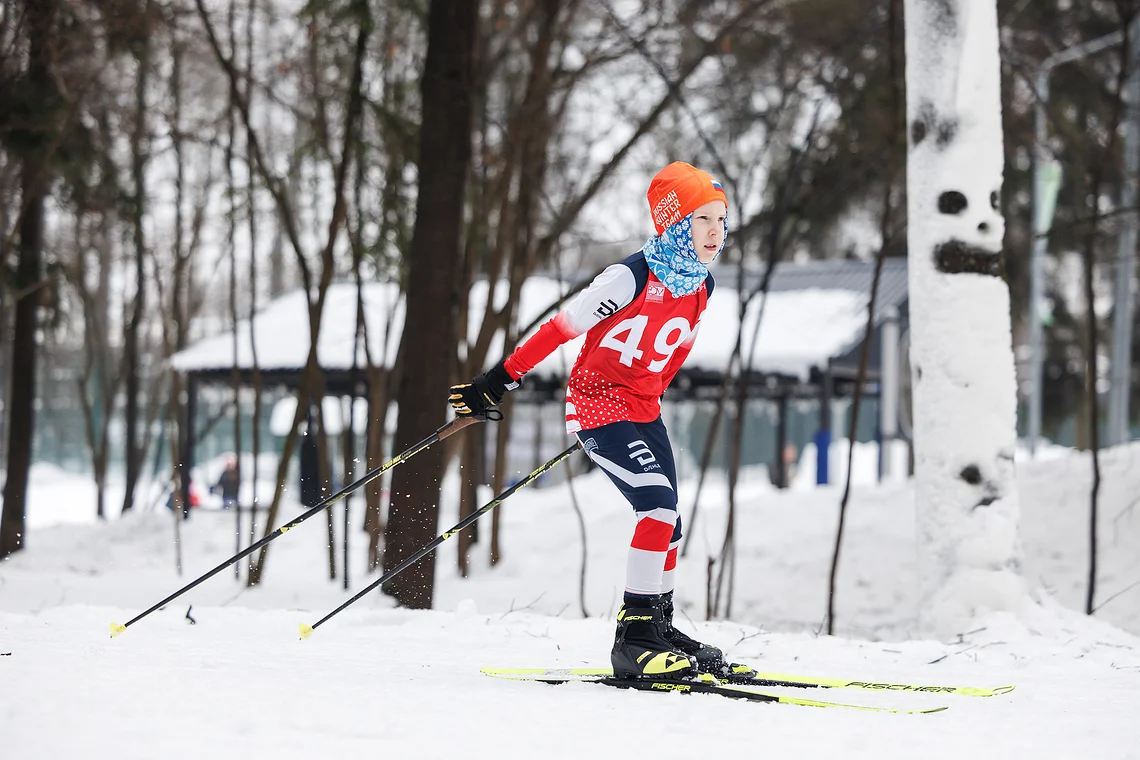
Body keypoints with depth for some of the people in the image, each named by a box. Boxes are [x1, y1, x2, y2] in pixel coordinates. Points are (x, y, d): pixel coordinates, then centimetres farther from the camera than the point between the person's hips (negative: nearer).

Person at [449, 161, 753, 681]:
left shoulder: (700, 288, 1)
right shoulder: (632, 278, -22)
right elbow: (562, 327, -18)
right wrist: (499, 381, -16)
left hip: (642, 411, 8)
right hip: (597, 402, -8)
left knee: (665, 522, 6)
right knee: (659, 503, -21)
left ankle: (658, 627, 21)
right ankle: (635, 633, -17)